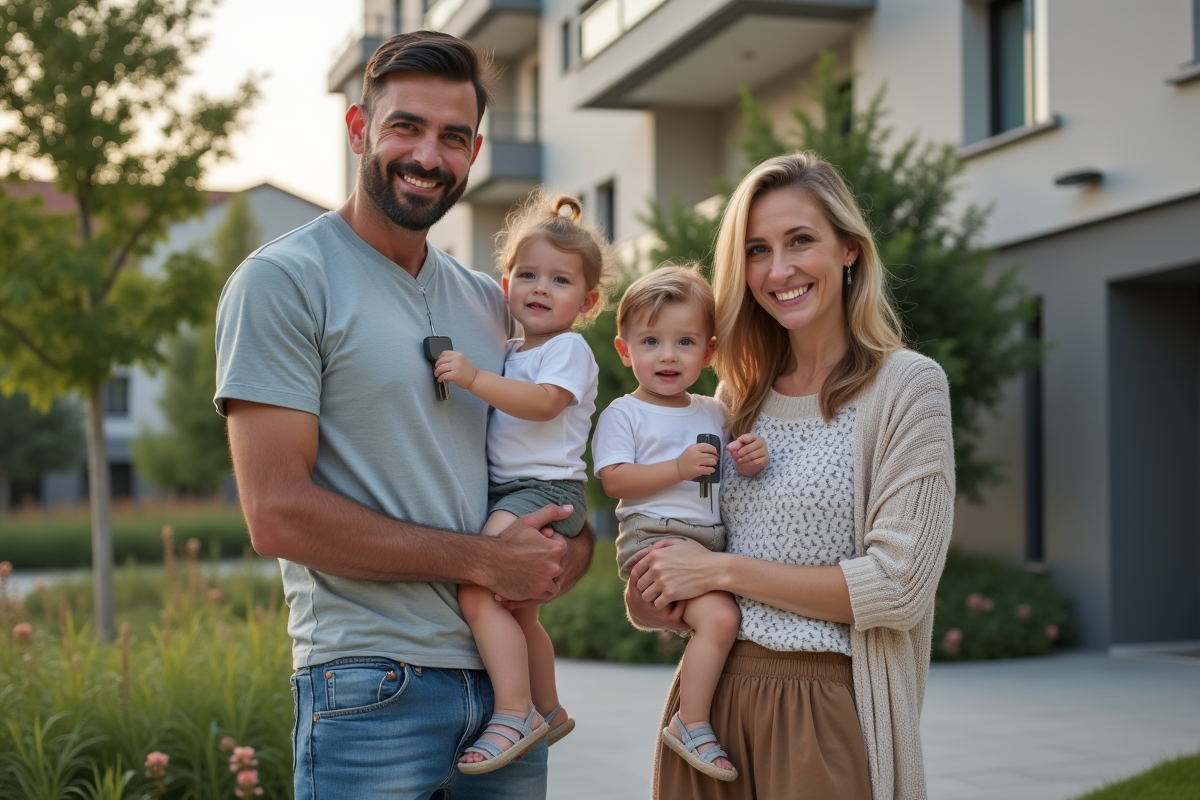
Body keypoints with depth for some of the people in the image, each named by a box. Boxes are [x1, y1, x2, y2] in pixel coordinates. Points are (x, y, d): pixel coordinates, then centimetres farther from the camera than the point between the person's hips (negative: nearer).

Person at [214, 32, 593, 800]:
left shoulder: (490, 302, 13)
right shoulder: (284, 281, -7)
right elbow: (278, 513, -15)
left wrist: (573, 549, -3)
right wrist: (483, 560, -12)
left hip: (505, 675, 6)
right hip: (371, 685, -6)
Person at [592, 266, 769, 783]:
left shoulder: (714, 414, 18)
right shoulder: (624, 413, 0)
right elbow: (614, 480, -10)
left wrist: (750, 464, -1)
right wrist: (679, 468, -18)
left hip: (711, 539, 7)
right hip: (654, 536, -7)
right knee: (720, 616, -24)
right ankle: (691, 726, -13)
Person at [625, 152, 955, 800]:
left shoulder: (907, 386, -8)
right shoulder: (737, 395, 9)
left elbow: (899, 585, -15)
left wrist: (724, 571, -13)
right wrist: (654, 602, -5)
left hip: (827, 711, -5)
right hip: (710, 695, 5)